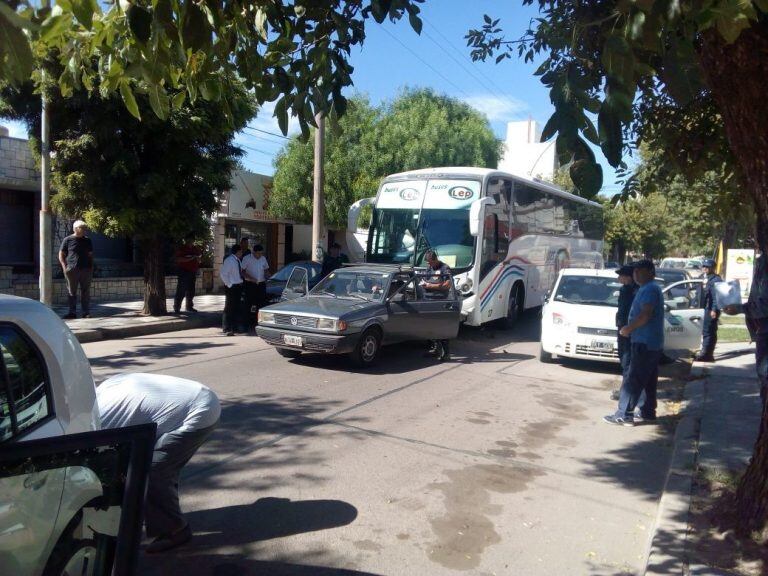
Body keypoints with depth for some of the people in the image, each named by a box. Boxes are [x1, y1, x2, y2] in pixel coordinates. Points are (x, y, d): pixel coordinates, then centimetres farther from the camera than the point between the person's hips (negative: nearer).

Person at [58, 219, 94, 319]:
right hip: (72, 270, -2)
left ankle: (86, 312, 8)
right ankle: (72, 312, 8)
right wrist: (64, 267, -6)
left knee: (85, 292, 3)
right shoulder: (67, 240, 4)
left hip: (86, 270, 3)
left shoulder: (87, 241, 13)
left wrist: (91, 267, 7)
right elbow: (61, 254, 6)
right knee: (72, 292, 1)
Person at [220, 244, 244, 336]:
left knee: (236, 308, 15)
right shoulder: (229, 260, -15)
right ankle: (228, 329, 3)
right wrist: (229, 284, -16)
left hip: (238, 286, 9)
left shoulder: (237, 260, 10)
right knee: (229, 308, -3)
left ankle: (234, 327, 25)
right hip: (231, 287, -9)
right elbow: (223, 274, -19)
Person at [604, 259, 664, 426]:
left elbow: (645, 315, -26)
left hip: (645, 343, -11)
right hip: (651, 343, 11)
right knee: (648, 381, 15)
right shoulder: (651, 288, 18)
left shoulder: (649, 289, -16)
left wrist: (628, 328, -16)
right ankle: (647, 412, 22)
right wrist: (631, 328, 15)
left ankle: (624, 415, -6)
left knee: (633, 380, -8)